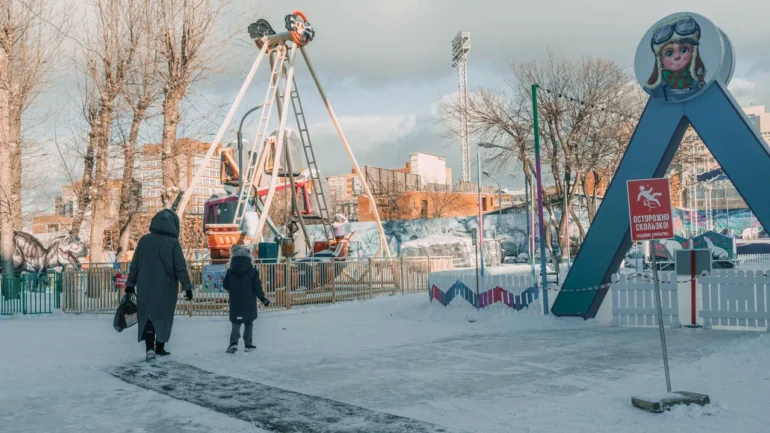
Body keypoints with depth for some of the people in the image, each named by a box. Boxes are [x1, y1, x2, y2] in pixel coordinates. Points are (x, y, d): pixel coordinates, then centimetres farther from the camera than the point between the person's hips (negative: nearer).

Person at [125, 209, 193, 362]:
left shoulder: (144, 240, 1)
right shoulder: (173, 242, -9)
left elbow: (134, 265, 7)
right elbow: (181, 268, -11)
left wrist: (130, 283, 16)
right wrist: (187, 286, -6)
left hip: (145, 287, 2)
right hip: (166, 288, -2)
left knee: (146, 316, 7)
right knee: (163, 316, 12)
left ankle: (149, 348, -7)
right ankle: (159, 347, 20)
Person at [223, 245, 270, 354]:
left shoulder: (230, 272, -5)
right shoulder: (252, 272, -10)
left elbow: (225, 286, 4)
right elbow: (257, 288, -10)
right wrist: (263, 298, 3)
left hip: (235, 304, 1)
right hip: (249, 304, -1)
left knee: (236, 324, 9)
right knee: (248, 323, 13)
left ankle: (233, 343, -11)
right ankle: (248, 344, 13)